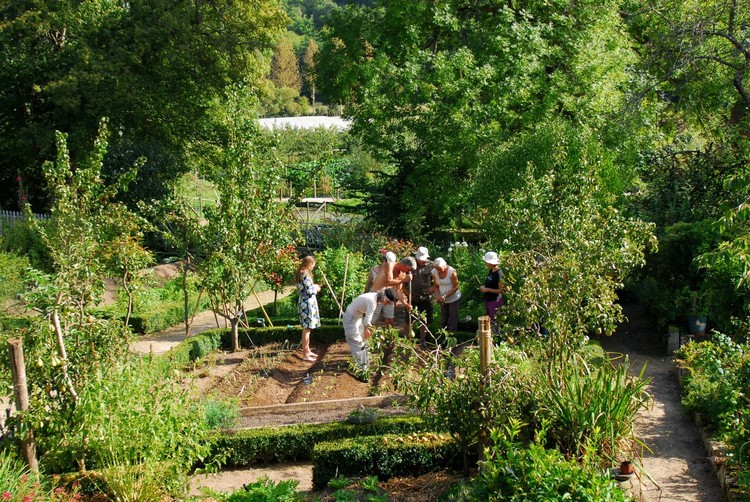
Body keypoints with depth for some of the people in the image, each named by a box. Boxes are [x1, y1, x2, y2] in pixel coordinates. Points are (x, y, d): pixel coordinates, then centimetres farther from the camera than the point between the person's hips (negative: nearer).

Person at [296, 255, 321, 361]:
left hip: (305, 303, 10)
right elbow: (309, 291, -21)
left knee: (307, 329, 18)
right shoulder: (305, 274, -18)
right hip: (307, 304, -10)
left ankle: (307, 350, 29)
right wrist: (316, 289, -2)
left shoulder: (301, 273, 12)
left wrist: (313, 286, 15)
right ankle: (305, 355, -1)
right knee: (307, 329, -5)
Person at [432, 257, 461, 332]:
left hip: (453, 298, -4)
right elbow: (436, 286, 1)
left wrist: (445, 296, -24)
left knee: (452, 319, -1)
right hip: (443, 300, 4)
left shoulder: (452, 272, -23)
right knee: (443, 319, 13)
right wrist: (437, 296, -16)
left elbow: (455, 287, -17)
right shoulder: (434, 272, -10)